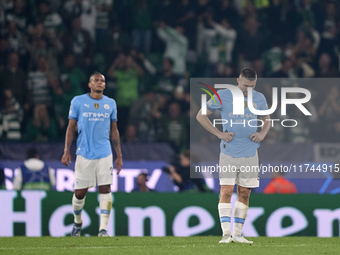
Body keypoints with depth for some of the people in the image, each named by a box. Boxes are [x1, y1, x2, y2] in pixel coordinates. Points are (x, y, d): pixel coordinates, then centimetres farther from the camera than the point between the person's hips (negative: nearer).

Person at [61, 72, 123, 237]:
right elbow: (71, 127, 5)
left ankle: (103, 228, -8)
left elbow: (114, 131, 16)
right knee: (80, 192, 0)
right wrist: (66, 151, -3)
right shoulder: (78, 101, 3)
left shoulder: (110, 103, 10)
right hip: (84, 154, -2)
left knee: (105, 189, -9)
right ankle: (77, 222, 26)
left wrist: (119, 155, 12)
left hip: (104, 154, 2)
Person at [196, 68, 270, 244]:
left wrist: (262, 134, 0)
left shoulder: (259, 99, 6)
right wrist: (219, 134, -8)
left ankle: (238, 234, 12)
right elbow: (200, 116, 1)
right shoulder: (222, 96, -5)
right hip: (229, 153, -3)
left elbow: (266, 120, 22)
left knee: (244, 193, 5)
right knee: (226, 190, -13)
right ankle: (226, 233, -14)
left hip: (250, 154, 3)